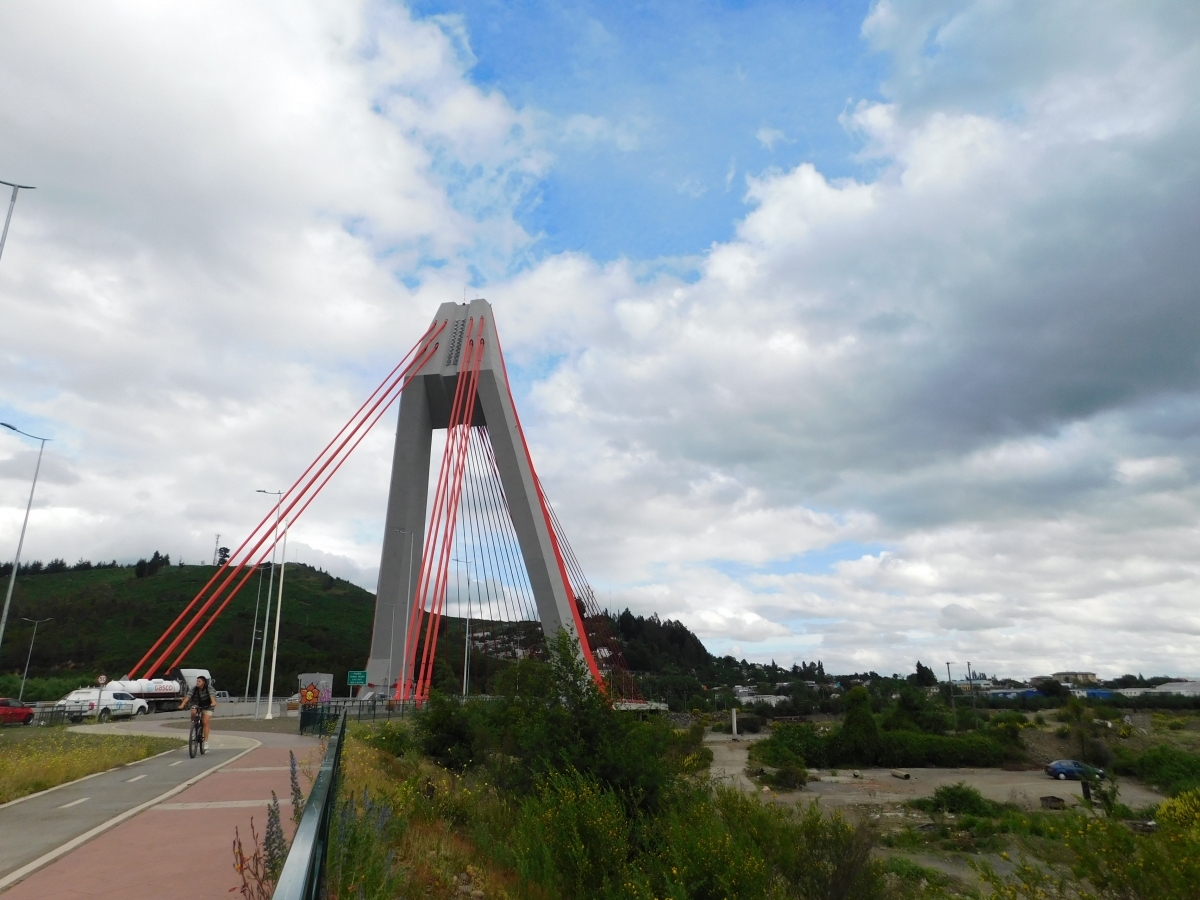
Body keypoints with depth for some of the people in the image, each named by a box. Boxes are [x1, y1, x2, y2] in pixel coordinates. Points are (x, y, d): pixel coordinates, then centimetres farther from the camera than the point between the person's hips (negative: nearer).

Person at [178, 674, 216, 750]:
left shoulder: (208, 689, -19)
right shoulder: (194, 689, -14)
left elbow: (212, 696, -36)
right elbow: (188, 697, -27)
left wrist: (213, 702, -56)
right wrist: (182, 704, -44)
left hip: (207, 706, -2)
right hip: (197, 705, 2)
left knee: (205, 722, -14)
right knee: (193, 712, -32)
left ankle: (206, 742, -11)